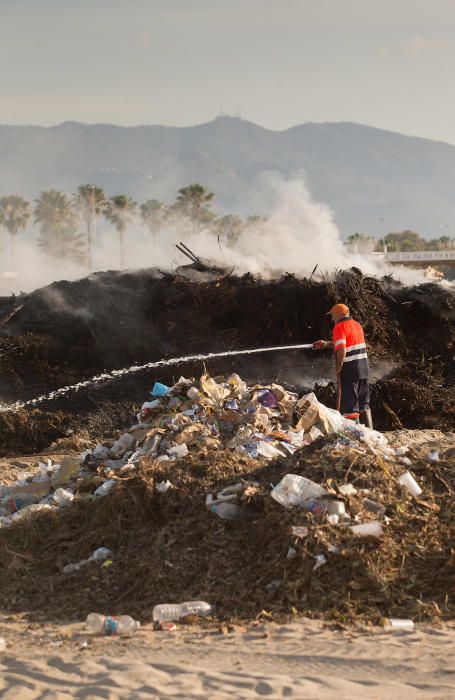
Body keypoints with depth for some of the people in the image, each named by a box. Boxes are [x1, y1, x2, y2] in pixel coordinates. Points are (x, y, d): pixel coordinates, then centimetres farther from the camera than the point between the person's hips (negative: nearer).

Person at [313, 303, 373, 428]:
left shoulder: (340, 327, -11)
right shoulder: (357, 325, 15)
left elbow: (342, 351, -21)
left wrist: (338, 369, -12)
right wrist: (326, 344, 25)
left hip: (349, 370, -8)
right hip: (363, 369, 8)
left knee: (350, 405, -3)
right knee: (364, 404, 15)